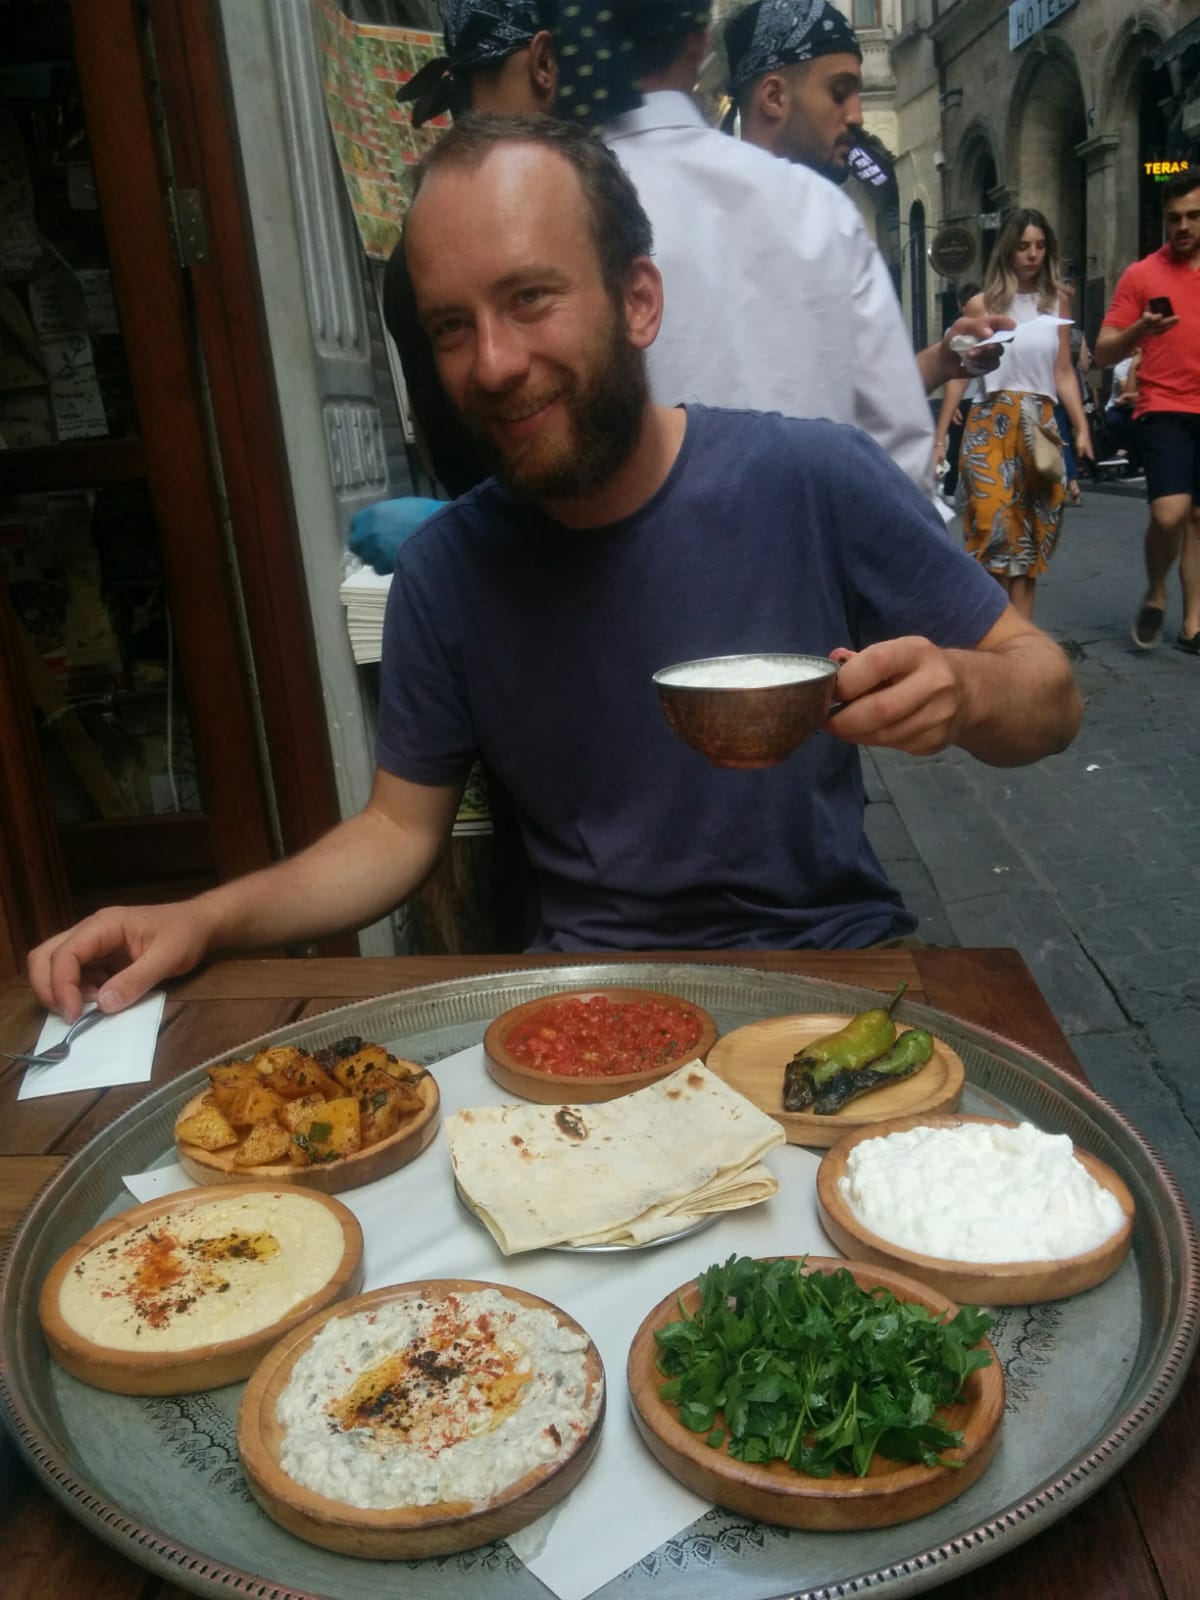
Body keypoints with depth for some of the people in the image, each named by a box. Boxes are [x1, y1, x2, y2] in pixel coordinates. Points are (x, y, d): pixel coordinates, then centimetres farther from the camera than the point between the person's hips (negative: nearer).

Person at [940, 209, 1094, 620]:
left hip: (1042, 426, 3)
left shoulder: (1057, 301, 10)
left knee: (1032, 531, 3)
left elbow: (1064, 373, 11)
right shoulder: (981, 304, 1)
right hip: (992, 425, -3)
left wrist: (1082, 427, 3)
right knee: (995, 524, -10)